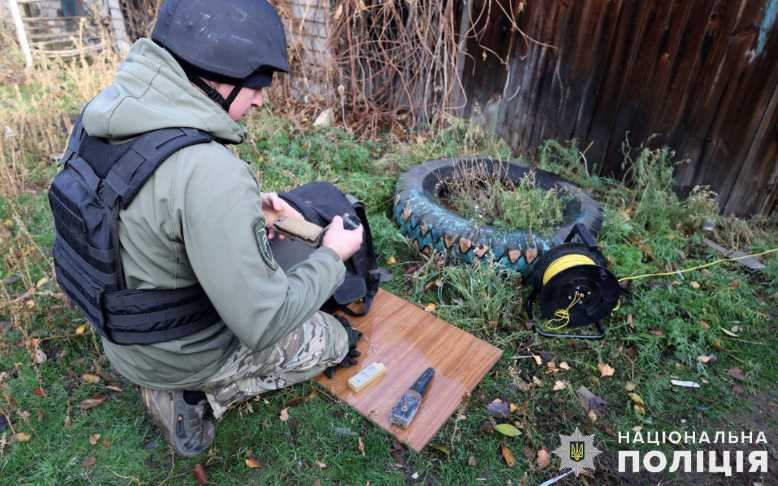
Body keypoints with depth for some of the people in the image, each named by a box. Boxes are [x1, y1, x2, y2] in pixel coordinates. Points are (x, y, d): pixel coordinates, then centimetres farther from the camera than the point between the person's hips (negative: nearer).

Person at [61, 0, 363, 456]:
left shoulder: (111, 118, -9)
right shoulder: (208, 169, -36)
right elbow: (263, 324, -31)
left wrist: (246, 208, 0)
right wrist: (333, 256, -17)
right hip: (177, 351, -7)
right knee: (332, 340, 10)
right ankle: (193, 397, 8)